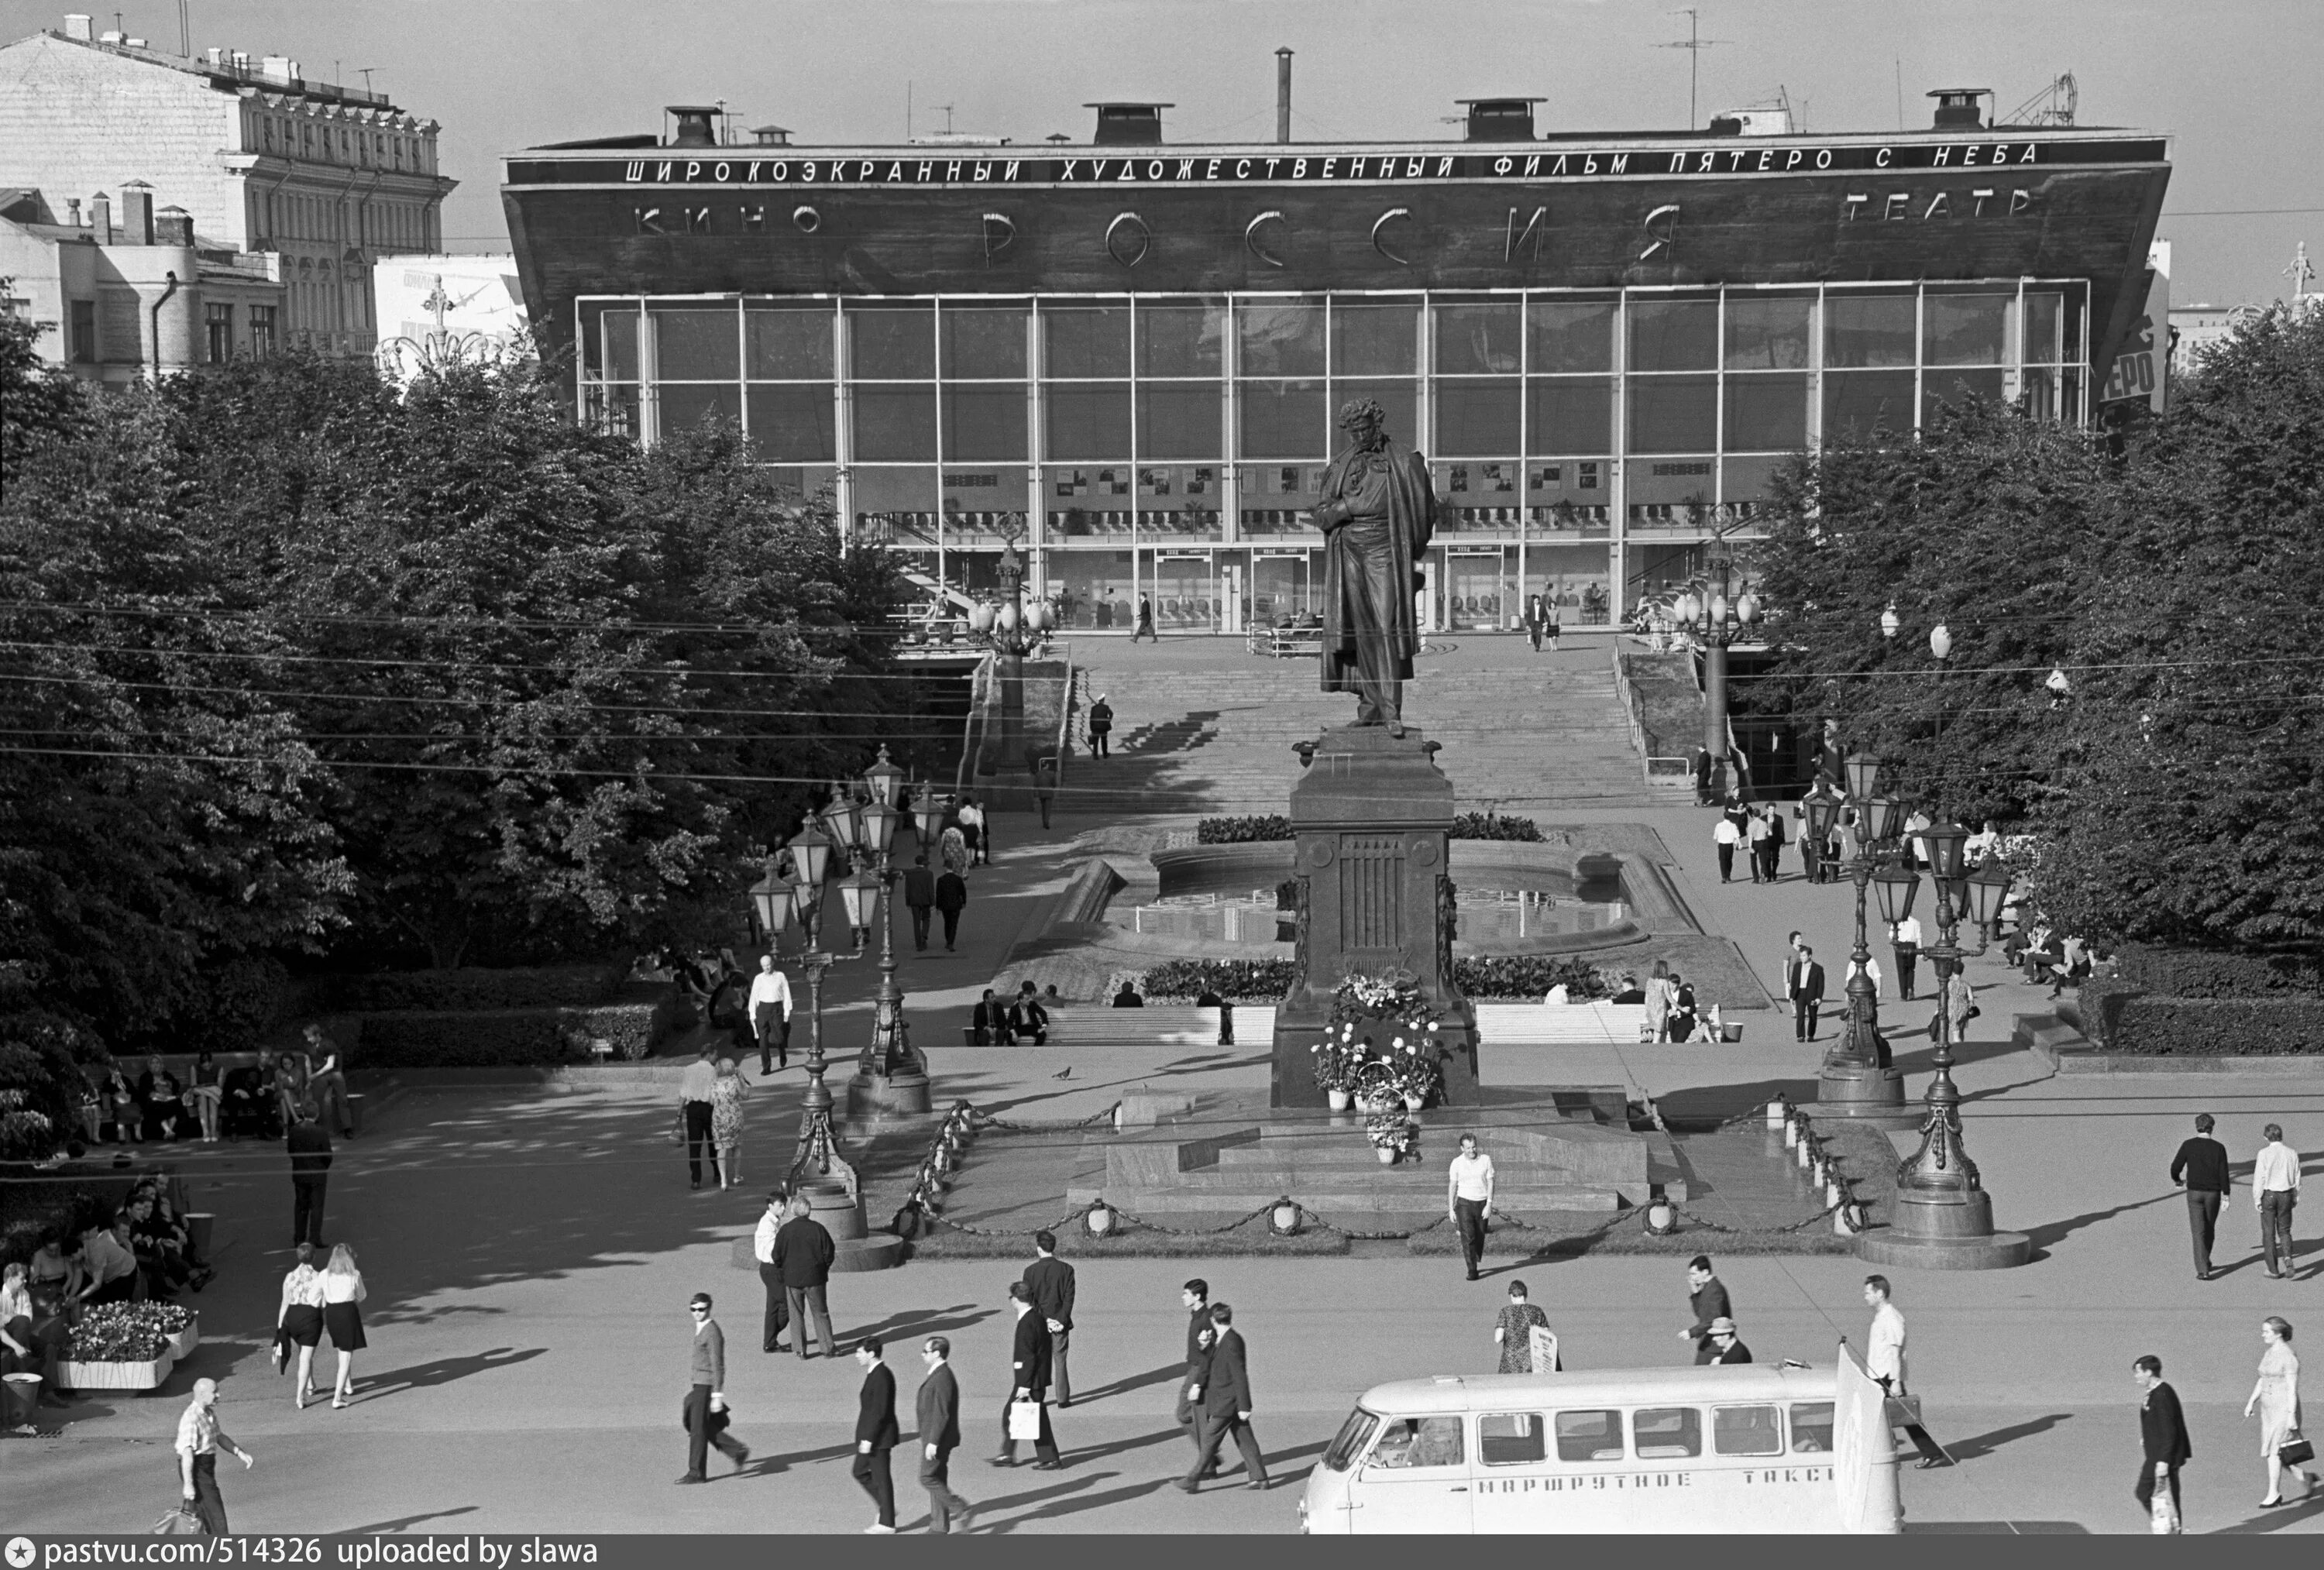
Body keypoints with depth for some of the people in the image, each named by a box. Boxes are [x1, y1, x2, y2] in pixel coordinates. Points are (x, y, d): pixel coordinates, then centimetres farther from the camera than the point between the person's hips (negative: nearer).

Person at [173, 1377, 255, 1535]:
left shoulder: (209, 1413, 9)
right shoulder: (191, 1418, -21)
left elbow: (219, 1437, 21)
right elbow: (187, 1452, -23)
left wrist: (241, 1454, 12)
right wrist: (188, 1484, -25)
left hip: (206, 1468, 10)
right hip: (195, 1468, -10)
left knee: (196, 1513, 15)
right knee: (214, 1511, -7)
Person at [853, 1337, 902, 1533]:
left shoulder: (881, 1376, -23)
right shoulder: (877, 1372, 9)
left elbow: (880, 1411, -24)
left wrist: (868, 1440, -22)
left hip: (877, 1436, -10)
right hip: (871, 1434, 10)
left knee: (881, 1479, 0)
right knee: (859, 1472, 16)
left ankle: (887, 1524, 10)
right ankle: (885, 1508, 22)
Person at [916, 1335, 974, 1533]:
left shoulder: (943, 1378, -21)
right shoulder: (938, 1374, 11)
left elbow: (942, 1413, -24)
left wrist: (933, 1442, -24)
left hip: (937, 1438, -10)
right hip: (933, 1437, 10)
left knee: (928, 1478, -6)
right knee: (937, 1480, 12)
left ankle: (961, 1509, -2)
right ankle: (939, 1526, 17)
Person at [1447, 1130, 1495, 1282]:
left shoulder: (1486, 1160, -3)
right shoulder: (1456, 1163, -3)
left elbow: (1490, 1183, -3)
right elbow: (1452, 1186, 3)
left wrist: (1489, 1205, -11)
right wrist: (1451, 1209, 1)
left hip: (1482, 1203, 1)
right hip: (1464, 1202, -1)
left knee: (1479, 1237, 8)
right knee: (1468, 1236, -14)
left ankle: (1475, 1262, 31)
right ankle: (1472, 1270, -14)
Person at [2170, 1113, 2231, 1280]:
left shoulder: (2188, 1146, -8)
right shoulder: (2219, 1148, -7)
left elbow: (2175, 1167, -6)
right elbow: (2224, 1174, -10)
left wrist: (2177, 1179, 17)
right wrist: (2226, 1197, -6)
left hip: (2194, 1193, -1)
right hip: (2213, 1194, 1)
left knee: (2199, 1231, -1)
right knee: (2209, 1229, 22)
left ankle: (2203, 1270, -11)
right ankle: (2205, 1261, 38)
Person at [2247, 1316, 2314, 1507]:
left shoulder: (2288, 1357, -15)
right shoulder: (2269, 1353, 11)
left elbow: (2292, 1389, -17)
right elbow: (2262, 1381, 19)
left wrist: (2291, 1415, -19)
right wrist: (2251, 1402, 12)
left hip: (2284, 1408, -9)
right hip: (2268, 1409, 9)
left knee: (2274, 1451, -7)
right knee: (2271, 1452, 10)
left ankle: (2274, 1494, 3)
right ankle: (2304, 1478, 26)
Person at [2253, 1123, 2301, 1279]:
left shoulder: (2265, 1153, -12)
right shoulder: (2292, 1154, -1)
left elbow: (2259, 1177, -13)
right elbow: (2297, 1178, 4)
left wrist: (2257, 1199, -6)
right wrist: (2295, 1198, 15)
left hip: (2269, 1195, -3)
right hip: (2286, 1195, 3)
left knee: (2269, 1233, 7)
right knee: (2284, 1231, 15)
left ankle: (2274, 1270, 9)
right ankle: (2287, 1258, -11)